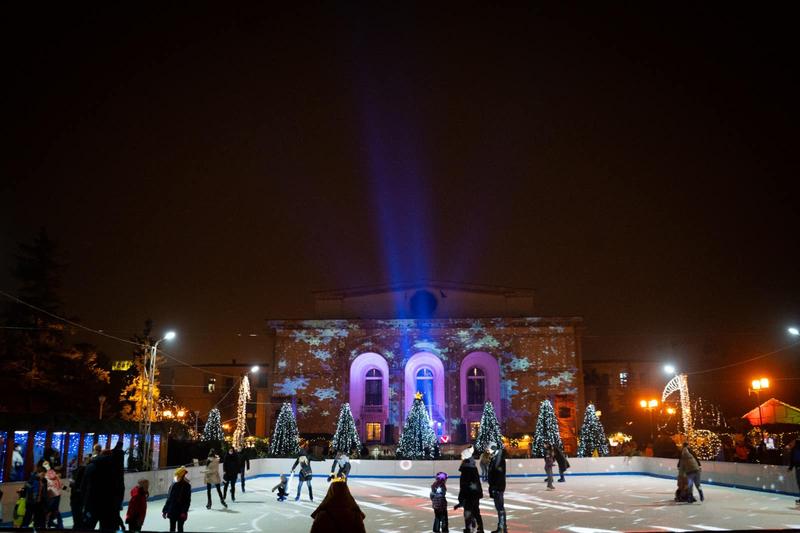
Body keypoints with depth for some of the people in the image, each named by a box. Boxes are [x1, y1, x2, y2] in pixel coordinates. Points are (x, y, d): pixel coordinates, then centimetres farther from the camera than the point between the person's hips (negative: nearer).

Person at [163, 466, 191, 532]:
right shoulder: (174, 485, 2)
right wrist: (164, 510, 8)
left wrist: (184, 511, -21)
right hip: (172, 511, 4)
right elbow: (169, 498, 8)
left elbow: (187, 500, -13)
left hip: (181, 512, -4)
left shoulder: (186, 486, -10)